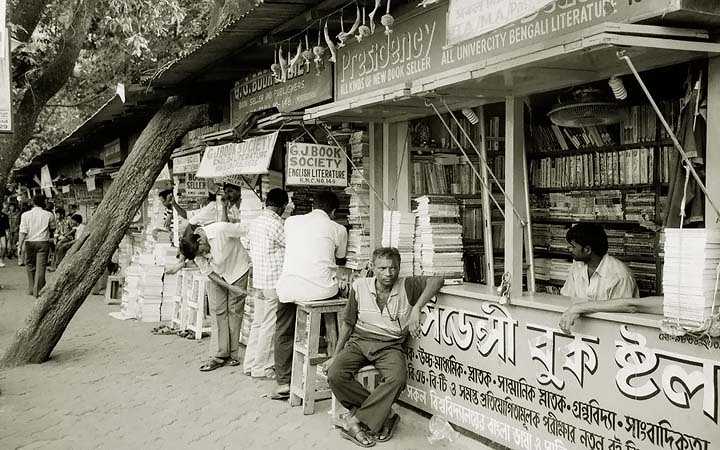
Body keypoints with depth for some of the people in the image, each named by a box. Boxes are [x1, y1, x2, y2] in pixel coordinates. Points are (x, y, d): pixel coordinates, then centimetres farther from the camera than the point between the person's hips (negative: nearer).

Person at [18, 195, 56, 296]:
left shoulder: (25, 215, 1)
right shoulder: (49, 215, 1)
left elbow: (23, 231, -5)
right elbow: (52, 229, 12)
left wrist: (20, 245, -3)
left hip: (29, 242, 1)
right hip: (43, 242, -1)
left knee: (30, 265, 13)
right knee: (41, 266, -1)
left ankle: (31, 289, 20)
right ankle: (38, 290, -6)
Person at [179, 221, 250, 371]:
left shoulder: (221, 229, -32)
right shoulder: (196, 251, -16)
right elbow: (208, 272, -7)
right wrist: (230, 287, -15)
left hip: (237, 269, -4)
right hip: (217, 276, 4)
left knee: (234, 311, -1)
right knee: (217, 311, -4)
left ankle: (232, 355, 5)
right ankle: (221, 355, 0)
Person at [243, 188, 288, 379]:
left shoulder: (255, 222, 11)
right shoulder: (275, 223, -16)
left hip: (258, 279, 9)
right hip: (274, 281, -9)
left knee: (258, 322, 15)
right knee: (270, 326, 0)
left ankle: (250, 363, 22)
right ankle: (262, 368, 7)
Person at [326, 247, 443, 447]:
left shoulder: (406, 287, 0)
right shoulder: (359, 287, 5)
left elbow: (436, 280, -10)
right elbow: (348, 324, 13)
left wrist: (416, 309, -20)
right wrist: (335, 355, 11)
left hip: (390, 346, -1)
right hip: (359, 341, 2)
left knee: (397, 378, -33)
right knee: (335, 374, -26)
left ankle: (356, 420, -19)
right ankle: (384, 414, -10)